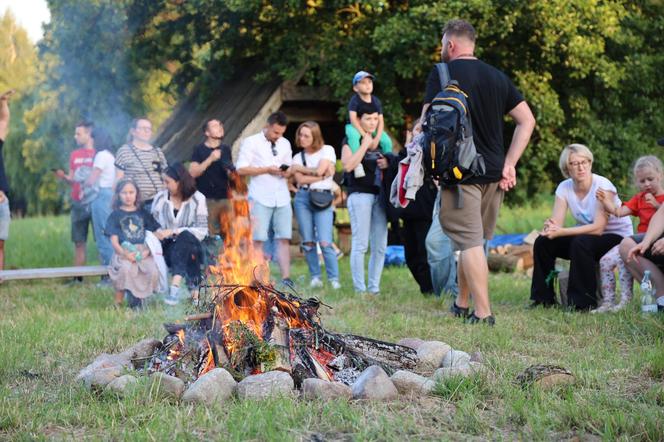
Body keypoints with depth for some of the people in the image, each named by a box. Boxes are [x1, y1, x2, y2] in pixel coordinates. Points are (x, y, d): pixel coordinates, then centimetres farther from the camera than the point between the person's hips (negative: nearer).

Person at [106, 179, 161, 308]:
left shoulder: (143, 213, 19)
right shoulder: (115, 215, 12)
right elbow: (114, 240, 3)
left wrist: (147, 251, -8)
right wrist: (125, 254, -16)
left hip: (143, 252, 2)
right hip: (123, 252, -2)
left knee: (153, 271, -28)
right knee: (125, 268, -36)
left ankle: (137, 297, -8)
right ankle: (118, 301, -21)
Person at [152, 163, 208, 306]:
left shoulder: (197, 199, -1)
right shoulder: (160, 198, 5)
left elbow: (202, 231, -7)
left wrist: (173, 232, -16)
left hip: (189, 245, -2)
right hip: (167, 247, 2)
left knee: (185, 237, -34)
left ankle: (175, 287, -48)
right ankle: (194, 291, -30)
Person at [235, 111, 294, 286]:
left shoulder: (285, 144, 17)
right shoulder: (251, 142, 1)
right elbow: (241, 169, -6)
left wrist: (287, 172, 0)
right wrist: (267, 170, -13)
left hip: (282, 198, 4)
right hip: (260, 198, -4)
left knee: (284, 238, -2)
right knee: (257, 239, -6)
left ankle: (286, 278, -2)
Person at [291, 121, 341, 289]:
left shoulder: (327, 150, 6)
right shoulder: (298, 157, 14)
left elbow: (320, 170, -8)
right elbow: (300, 179, -1)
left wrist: (302, 170, 5)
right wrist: (322, 175, -4)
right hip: (303, 198, 4)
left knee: (325, 242, -12)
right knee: (307, 242, 1)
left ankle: (334, 279, -6)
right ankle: (315, 277, 11)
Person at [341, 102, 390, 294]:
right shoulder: (350, 141, 0)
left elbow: (389, 161, 28)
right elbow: (348, 165, -16)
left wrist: (387, 164, 5)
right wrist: (365, 145, -12)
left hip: (379, 195, 6)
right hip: (360, 194, -6)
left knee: (380, 246, 3)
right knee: (360, 244, -9)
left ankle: (374, 288, 8)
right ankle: (359, 289, -6)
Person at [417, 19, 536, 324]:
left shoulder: (441, 74, -5)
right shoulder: (498, 77, 13)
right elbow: (527, 120, 11)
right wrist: (509, 164, 9)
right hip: (494, 173, 6)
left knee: (470, 243, -6)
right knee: (473, 239, 17)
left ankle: (483, 313, -10)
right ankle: (462, 304, 28)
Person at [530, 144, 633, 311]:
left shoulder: (603, 186, -21)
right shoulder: (564, 187, -4)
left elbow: (598, 228, -29)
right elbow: (556, 223, -12)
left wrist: (562, 232, -36)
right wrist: (549, 227, -38)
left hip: (617, 237, -6)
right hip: (586, 235, 6)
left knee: (581, 243, -35)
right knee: (542, 241, -12)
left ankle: (584, 302, -25)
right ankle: (544, 298, -1)